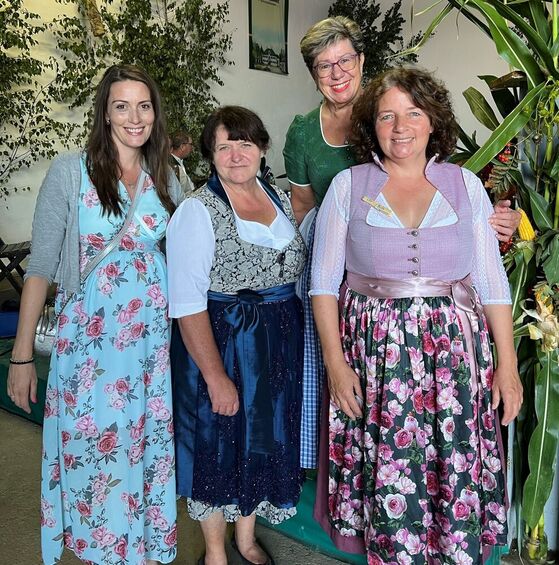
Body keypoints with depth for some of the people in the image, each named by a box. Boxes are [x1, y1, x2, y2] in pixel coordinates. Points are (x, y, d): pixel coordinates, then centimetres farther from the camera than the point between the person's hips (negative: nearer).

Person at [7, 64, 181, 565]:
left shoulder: (167, 180, 5)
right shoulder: (71, 172, -7)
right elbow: (41, 266, -6)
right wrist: (22, 355, -7)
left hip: (154, 336, 3)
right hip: (89, 337, -3)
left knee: (148, 446, 12)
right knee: (94, 449, 6)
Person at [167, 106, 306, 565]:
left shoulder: (279, 197, 5)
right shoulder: (197, 211, -15)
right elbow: (187, 303, -20)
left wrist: (289, 332, 8)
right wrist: (216, 376, -22)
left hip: (279, 342, 6)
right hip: (220, 342, -6)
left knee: (264, 439, 18)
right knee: (220, 444, 10)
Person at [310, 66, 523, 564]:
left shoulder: (466, 185, 6)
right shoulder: (348, 187, 2)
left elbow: (492, 281, 7)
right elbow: (324, 282, 1)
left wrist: (507, 363, 1)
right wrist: (335, 363, -6)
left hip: (454, 350, 1)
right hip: (375, 353, -1)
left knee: (456, 477, 4)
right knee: (388, 478, 4)